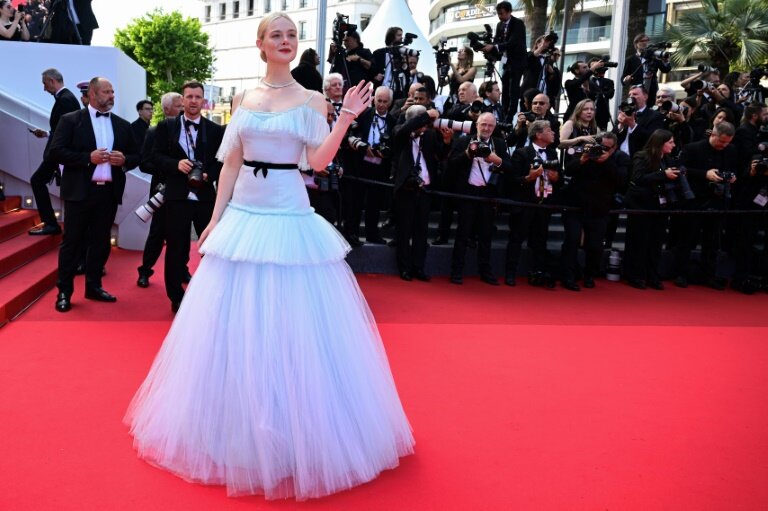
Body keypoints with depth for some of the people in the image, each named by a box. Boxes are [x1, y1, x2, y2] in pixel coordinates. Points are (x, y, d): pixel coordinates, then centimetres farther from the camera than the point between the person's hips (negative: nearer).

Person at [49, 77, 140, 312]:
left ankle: (93, 286, 23)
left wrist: (124, 160, -8)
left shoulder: (123, 125, 11)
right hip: (80, 191, -4)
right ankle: (64, 291, 10)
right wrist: (87, 158, -18)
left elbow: (136, 156, 14)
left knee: (101, 242, 11)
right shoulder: (70, 120, -1)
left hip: (109, 192, 4)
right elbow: (56, 152, -8)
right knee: (72, 241, 1)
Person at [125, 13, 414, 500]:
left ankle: (293, 433, 16)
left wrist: (346, 118, -17)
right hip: (242, 214, 4)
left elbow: (318, 160, -9)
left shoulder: (311, 100, 2)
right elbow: (231, 163, 9)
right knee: (234, 324, 8)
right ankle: (239, 431, 27)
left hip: (289, 216, -3)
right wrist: (215, 218, 6)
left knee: (291, 325, -2)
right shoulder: (244, 99, 11)